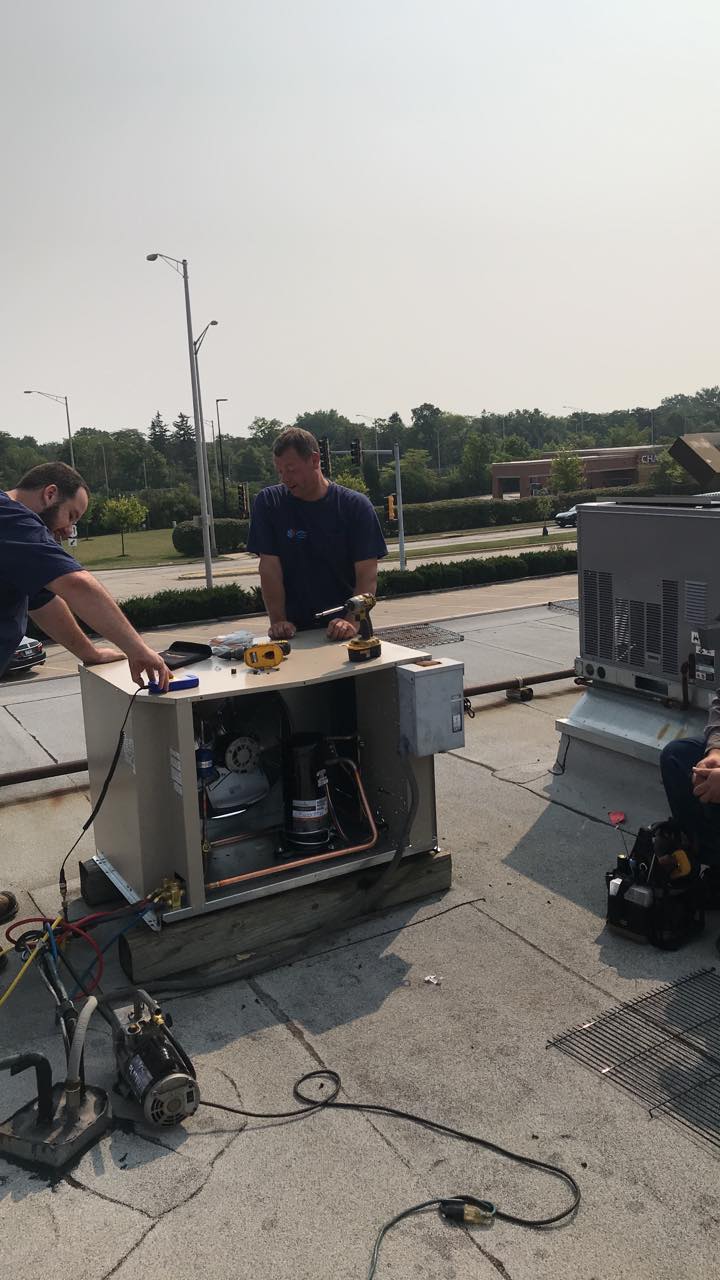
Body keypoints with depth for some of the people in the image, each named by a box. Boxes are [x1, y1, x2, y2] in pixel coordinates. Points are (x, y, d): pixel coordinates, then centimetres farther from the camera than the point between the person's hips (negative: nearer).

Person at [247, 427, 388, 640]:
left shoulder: (356, 505, 1)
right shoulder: (268, 502, 4)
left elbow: (367, 576, -5)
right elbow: (270, 568, -1)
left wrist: (353, 621, -20)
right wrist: (278, 621, -12)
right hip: (295, 630, 1)